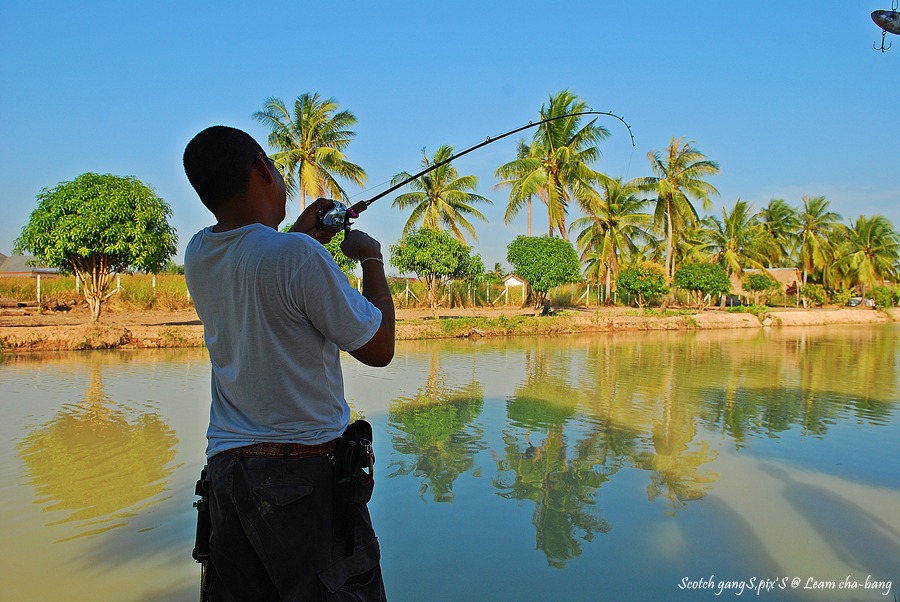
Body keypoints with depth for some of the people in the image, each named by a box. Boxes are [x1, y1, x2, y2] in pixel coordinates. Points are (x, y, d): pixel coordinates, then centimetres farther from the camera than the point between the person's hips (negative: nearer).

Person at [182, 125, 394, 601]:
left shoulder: (197, 255, 4)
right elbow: (378, 349, -9)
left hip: (224, 468, 7)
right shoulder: (299, 255, -17)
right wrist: (371, 259, 3)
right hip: (305, 471, -6)